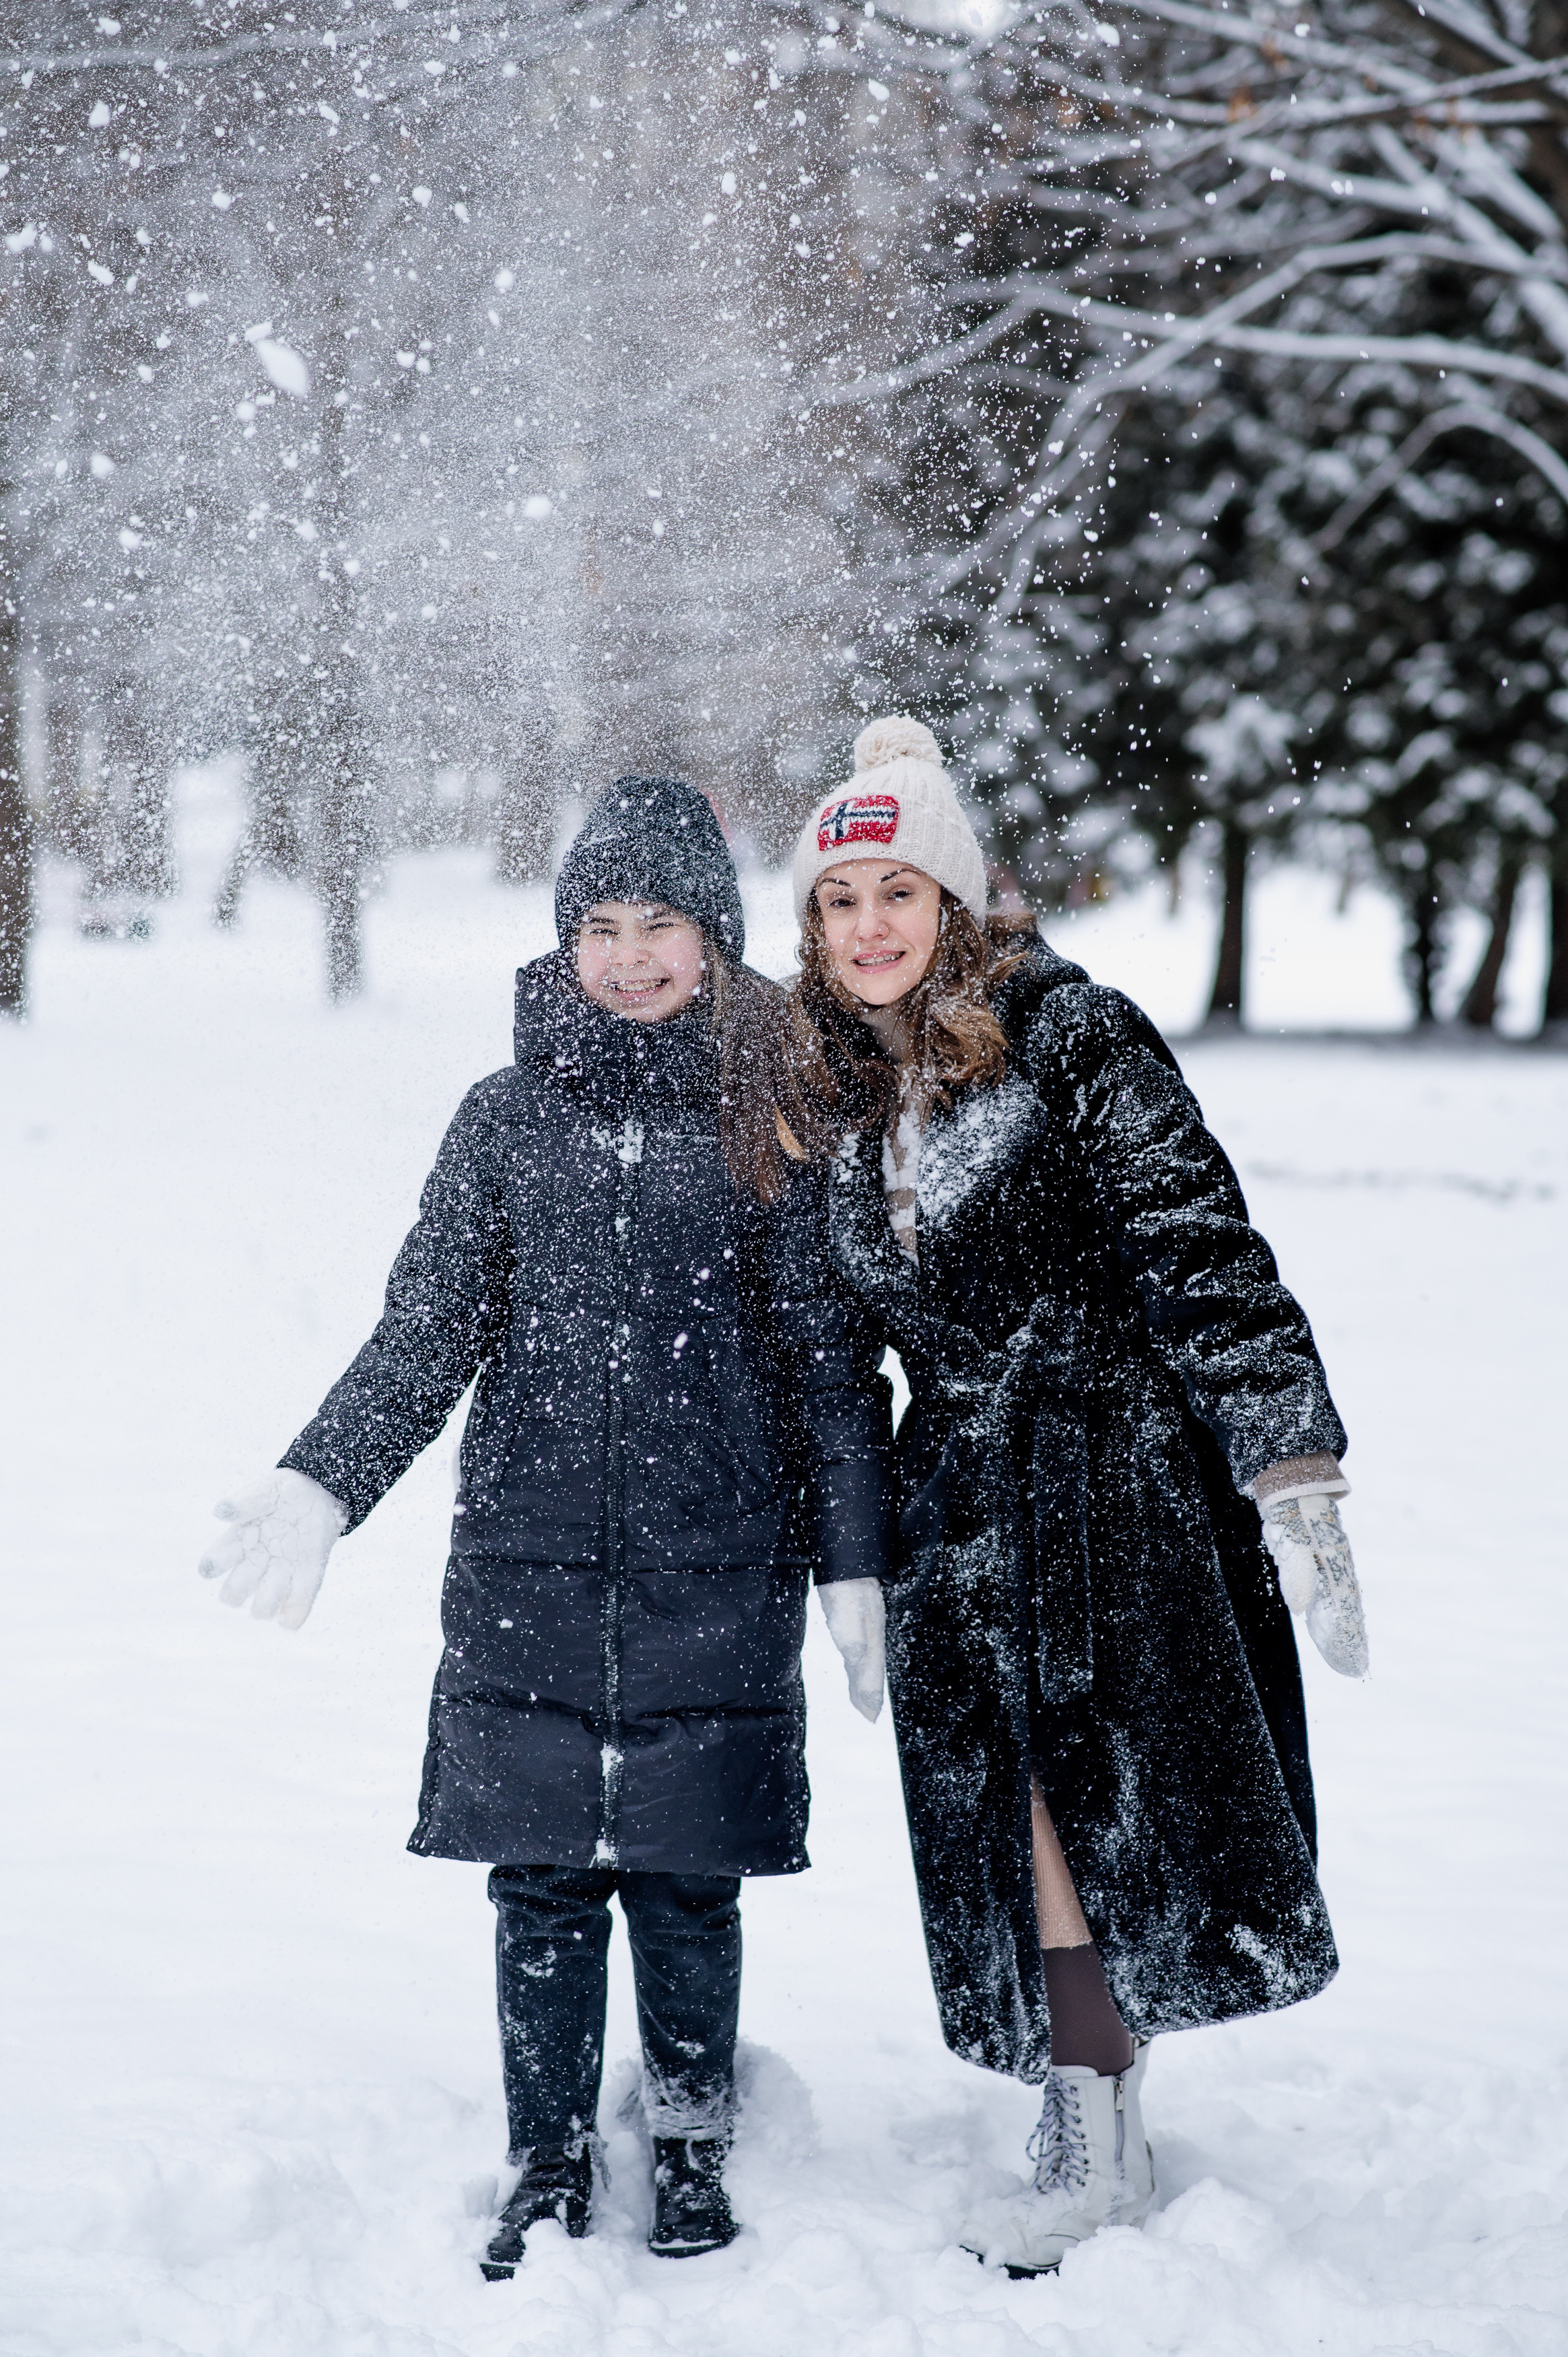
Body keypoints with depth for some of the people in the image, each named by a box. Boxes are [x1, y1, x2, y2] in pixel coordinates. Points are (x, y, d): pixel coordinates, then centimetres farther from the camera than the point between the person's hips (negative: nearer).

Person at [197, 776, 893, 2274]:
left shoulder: (779, 1119, 3)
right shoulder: (509, 1116, 7)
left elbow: (835, 1360, 4)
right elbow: (428, 1331, 6)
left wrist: (858, 1567, 1)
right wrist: (318, 1487, -7)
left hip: (719, 1575, -1)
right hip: (528, 1572, 2)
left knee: (687, 1877, 3)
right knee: (542, 1882, 4)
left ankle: (690, 2150, 22)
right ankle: (549, 2165, 17)